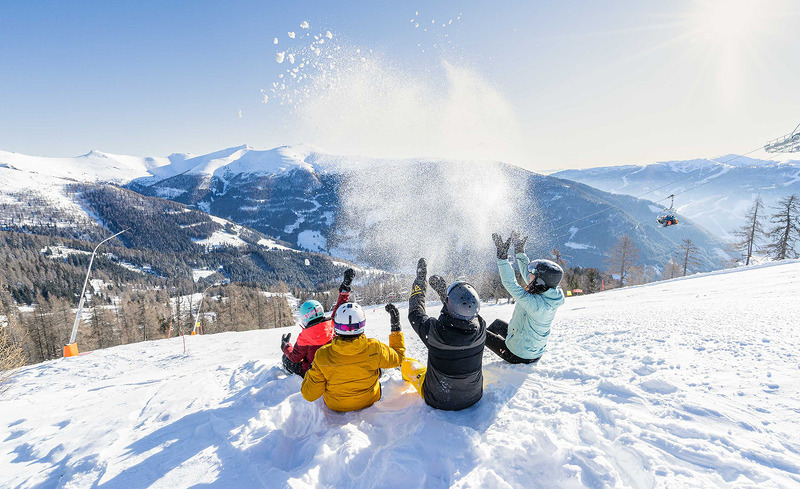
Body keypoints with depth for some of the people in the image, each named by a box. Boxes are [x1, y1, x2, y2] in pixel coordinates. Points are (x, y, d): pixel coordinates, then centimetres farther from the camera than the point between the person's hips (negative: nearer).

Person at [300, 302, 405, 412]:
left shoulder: (322, 355, -30)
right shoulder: (374, 349, -29)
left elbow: (309, 395, -20)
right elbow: (398, 357, -7)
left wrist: (310, 373, -2)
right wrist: (396, 328, 0)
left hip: (335, 405, 0)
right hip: (369, 402, 0)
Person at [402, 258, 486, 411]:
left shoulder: (434, 331, -33)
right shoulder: (480, 329, -23)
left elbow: (415, 314, -11)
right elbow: (467, 312, 0)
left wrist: (419, 281, -1)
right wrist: (442, 290, 8)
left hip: (438, 401, -2)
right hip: (474, 397, 3)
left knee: (407, 363, 20)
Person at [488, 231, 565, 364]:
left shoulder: (536, 303, -36)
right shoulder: (549, 294, -11)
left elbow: (510, 284, -34)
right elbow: (526, 271, 2)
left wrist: (502, 255, -33)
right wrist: (520, 250, 7)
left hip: (518, 356, -8)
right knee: (497, 323, 27)